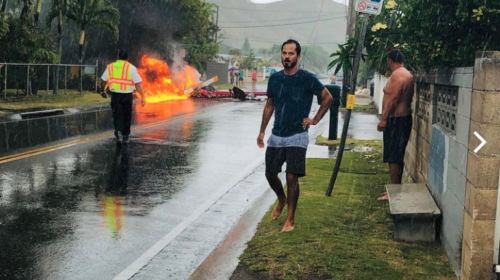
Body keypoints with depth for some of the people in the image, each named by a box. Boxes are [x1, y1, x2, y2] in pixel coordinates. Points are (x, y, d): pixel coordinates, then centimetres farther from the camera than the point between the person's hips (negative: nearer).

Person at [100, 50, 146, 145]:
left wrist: (102, 91, 27)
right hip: (127, 95, -1)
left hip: (115, 94, 1)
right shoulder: (131, 68, -2)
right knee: (127, 116, 13)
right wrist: (142, 97, -9)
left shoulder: (110, 67, 6)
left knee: (117, 115, 5)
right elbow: (138, 84, -8)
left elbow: (103, 81, 9)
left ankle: (118, 132, -19)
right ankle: (125, 136, 21)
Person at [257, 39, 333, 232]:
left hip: (297, 137, -5)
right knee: (270, 173, 10)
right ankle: (282, 200, 40)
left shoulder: (307, 79, -9)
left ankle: (290, 219, 6)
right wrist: (262, 131, 11)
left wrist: (315, 119, -5)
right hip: (276, 136, 5)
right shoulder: (275, 78, 4)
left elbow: (327, 97, -1)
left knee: (292, 177, -7)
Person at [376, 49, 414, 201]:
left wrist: (384, 119, -20)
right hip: (403, 118, 10)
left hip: (395, 120, -10)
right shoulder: (407, 74, 15)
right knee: (398, 157, 14)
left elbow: (393, 99, -23)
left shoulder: (397, 75, -16)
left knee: (393, 157, -6)